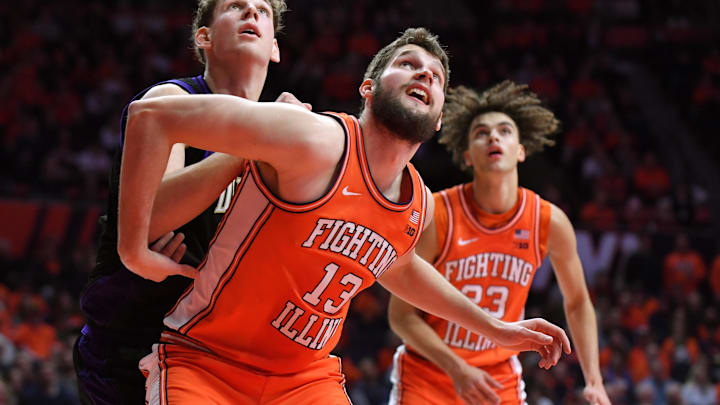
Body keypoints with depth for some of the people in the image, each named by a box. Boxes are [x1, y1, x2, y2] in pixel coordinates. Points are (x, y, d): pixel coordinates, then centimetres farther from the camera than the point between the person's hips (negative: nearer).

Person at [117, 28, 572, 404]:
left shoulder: (419, 205, 3)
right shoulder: (318, 142, -21)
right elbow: (152, 114, -23)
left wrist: (495, 327, 29)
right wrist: (134, 249, -19)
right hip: (204, 360, -6)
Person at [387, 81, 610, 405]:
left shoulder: (550, 222, -8)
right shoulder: (436, 216, -17)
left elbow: (577, 303, 8)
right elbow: (401, 313, -13)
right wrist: (457, 369, -24)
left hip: (499, 376, 3)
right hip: (427, 373, -3)